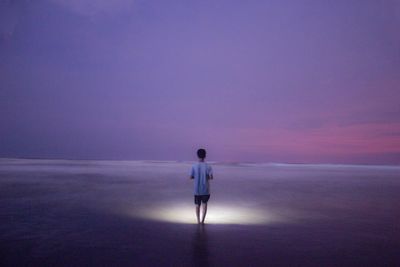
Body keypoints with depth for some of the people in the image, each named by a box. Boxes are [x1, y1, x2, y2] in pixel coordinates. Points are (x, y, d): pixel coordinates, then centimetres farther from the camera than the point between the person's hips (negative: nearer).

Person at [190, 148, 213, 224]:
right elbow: (211, 177, -13)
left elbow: (191, 177, -3)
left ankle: (198, 221, 18)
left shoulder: (194, 166, -7)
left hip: (197, 190, 1)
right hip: (205, 189, -1)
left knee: (197, 204, 15)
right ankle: (202, 220, 6)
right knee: (204, 203, 14)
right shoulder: (208, 166, -9)